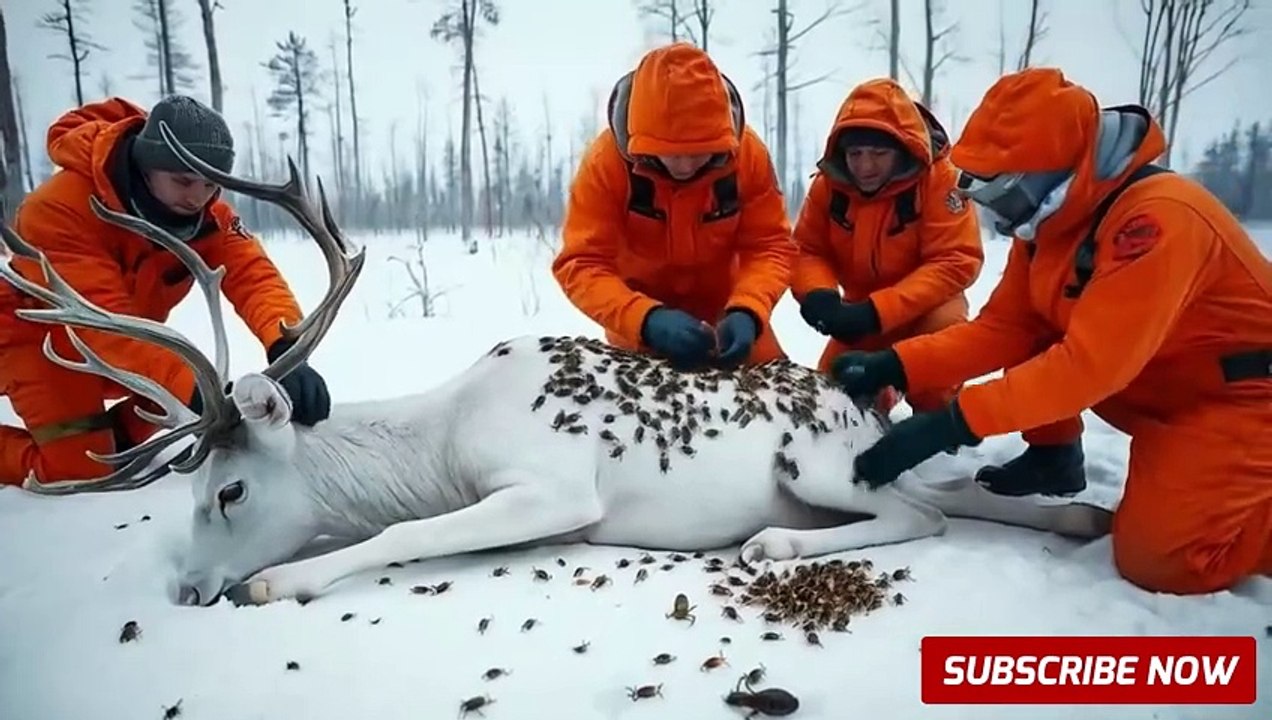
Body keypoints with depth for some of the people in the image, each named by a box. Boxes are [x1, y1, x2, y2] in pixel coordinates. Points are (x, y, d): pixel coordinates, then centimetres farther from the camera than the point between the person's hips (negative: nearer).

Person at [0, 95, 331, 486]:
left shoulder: (206, 212, -19)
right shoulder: (60, 208, -35)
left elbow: (252, 274, -33)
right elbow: (104, 320, -44)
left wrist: (286, 350, -54)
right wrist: (194, 389, -58)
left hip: (123, 336, 6)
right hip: (34, 332, -6)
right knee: (79, 470, -13)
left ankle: (106, 435, 25)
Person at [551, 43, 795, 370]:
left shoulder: (748, 151, -20)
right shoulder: (606, 160, -25)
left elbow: (770, 247, -15)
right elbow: (581, 264, -27)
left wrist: (746, 312, -36)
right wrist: (647, 320, -44)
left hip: (727, 317, 2)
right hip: (640, 329, -2)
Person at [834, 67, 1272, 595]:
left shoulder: (1157, 218, -32)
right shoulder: (1049, 218, -6)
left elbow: (1091, 365, -36)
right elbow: (1004, 328, -6)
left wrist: (951, 424, -38)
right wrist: (895, 365, -18)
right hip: (1165, 385, 8)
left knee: (1157, 558, -16)